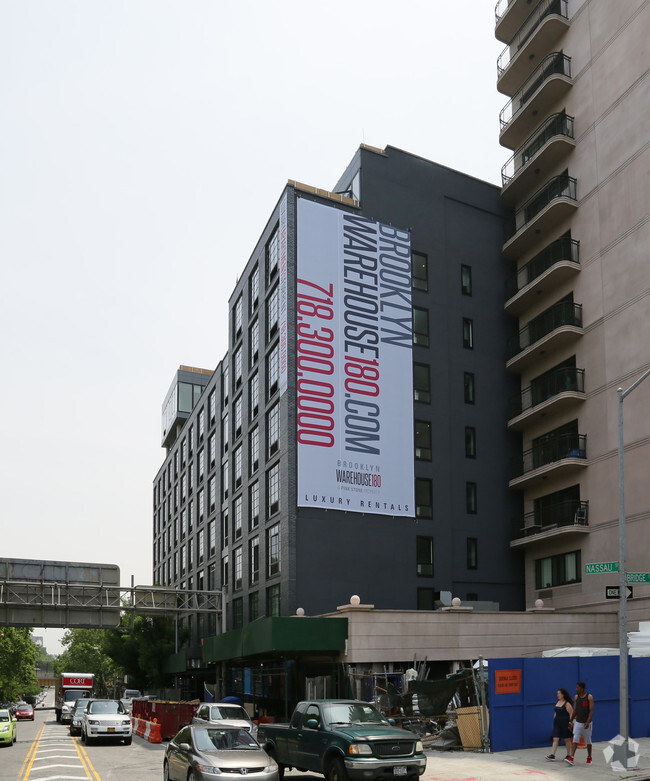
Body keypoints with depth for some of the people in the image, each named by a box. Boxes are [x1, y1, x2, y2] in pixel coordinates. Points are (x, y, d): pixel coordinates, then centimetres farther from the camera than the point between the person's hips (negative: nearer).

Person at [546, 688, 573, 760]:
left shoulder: (567, 704, -11)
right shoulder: (557, 702, 10)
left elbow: (571, 714, -14)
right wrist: (554, 720, 15)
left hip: (565, 724, -6)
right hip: (557, 723, 6)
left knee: (567, 740, 6)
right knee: (555, 739, -2)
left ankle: (568, 755, 17)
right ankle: (552, 755, -5)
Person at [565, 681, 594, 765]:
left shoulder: (589, 697, -9)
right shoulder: (576, 697, 6)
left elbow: (591, 710, -13)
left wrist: (588, 722, -23)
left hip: (586, 723, -4)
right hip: (578, 722, 4)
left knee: (588, 741, 8)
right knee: (575, 740, -7)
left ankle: (589, 758, 25)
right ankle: (571, 758, -15)